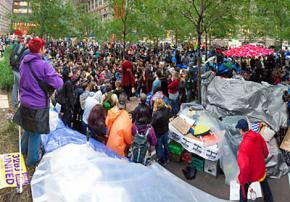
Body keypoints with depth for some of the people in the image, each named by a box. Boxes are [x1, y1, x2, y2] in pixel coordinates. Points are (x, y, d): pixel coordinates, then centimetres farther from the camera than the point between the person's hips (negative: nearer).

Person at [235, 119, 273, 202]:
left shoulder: (243, 145, -37)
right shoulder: (258, 136, -17)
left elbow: (244, 166, -35)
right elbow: (265, 152, -1)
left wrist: (242, 179, -19)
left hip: (250, 173, -6)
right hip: (261, 169, 6)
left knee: (243, 188, 22)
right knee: (264, 185, 32)